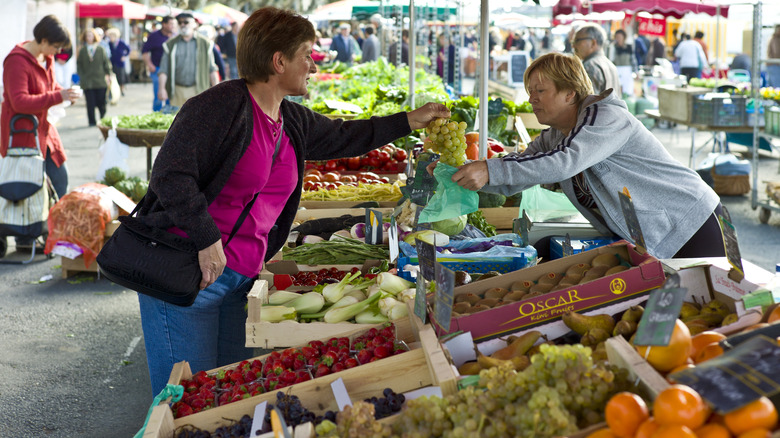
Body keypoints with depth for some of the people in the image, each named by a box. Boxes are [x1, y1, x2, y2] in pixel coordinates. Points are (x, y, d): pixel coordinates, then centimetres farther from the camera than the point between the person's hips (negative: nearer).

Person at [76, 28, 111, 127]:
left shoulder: (100, 49, 5)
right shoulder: (82, 51, 5)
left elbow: (106, 63, 8)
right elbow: (79, 65, 7)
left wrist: (108, 75, 2)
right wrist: (81, 77, -2)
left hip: (100, 81, 0)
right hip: (87, 82, 0)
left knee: (101, 102, 2)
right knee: (90, 103, -2)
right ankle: (92, 121, 7)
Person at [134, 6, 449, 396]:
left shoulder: (293, 122, 12)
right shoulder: (221, 106, -14)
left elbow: (344, 137, 30)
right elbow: (170, 175, -20)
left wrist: (409, 121, 33)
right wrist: (207, 242, -23)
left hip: (242, 275, 8)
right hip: (188, 271, -8)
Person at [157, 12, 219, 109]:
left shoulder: (205, 43, 7)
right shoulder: (171, 44, 9)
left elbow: (212, 69, 8)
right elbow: (164, 69, 6)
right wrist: (162, 88, -4)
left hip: (198, 91, -1)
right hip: (177, 91, 1)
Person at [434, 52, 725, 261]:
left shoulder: (606, 116, -20)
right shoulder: (552, 139, 8)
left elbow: (565, 161, -36)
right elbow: (514, 181, 5)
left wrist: (490, 170, -41)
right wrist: (459, 171, -12)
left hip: (692, 226, -8)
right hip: (645, 244, 8)